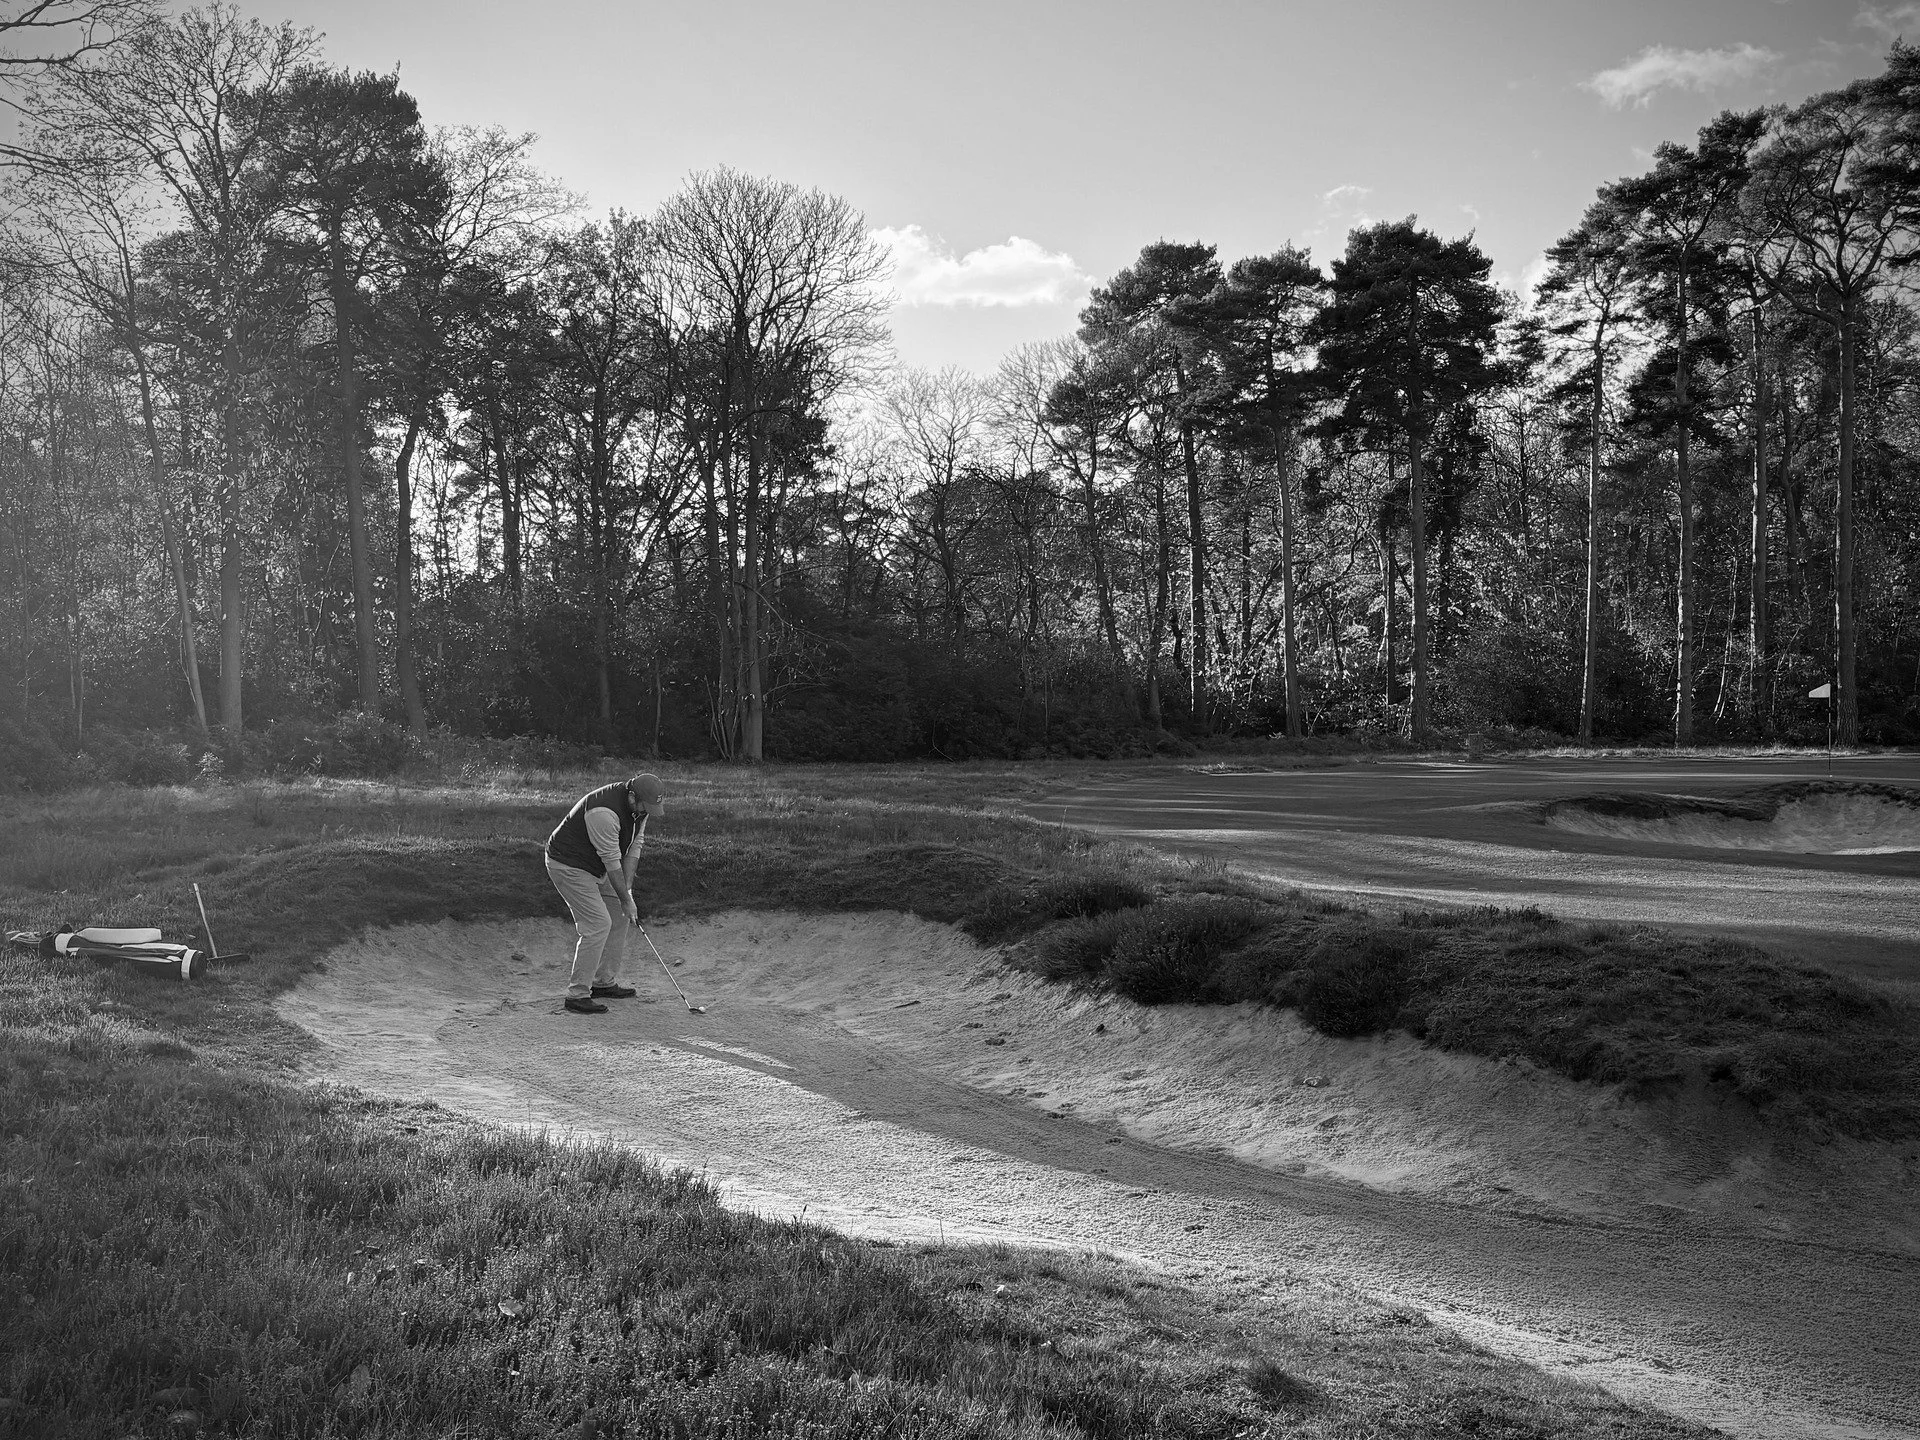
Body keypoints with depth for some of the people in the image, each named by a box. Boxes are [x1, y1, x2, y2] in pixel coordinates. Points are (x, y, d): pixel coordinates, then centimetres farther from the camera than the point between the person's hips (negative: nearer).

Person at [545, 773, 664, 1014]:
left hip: (594, 866, 10)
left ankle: (605, 983, 21)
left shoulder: (639, 805, -5)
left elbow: (634, 846, -2)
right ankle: (577, 994, -9)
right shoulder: (604, 812, -33)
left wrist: (627, 890, -7)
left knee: (619, 917, 11)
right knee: (598, 924, -16)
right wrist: (625, 899, -18)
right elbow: (612, 861, -26)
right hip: (568, 865, -9)